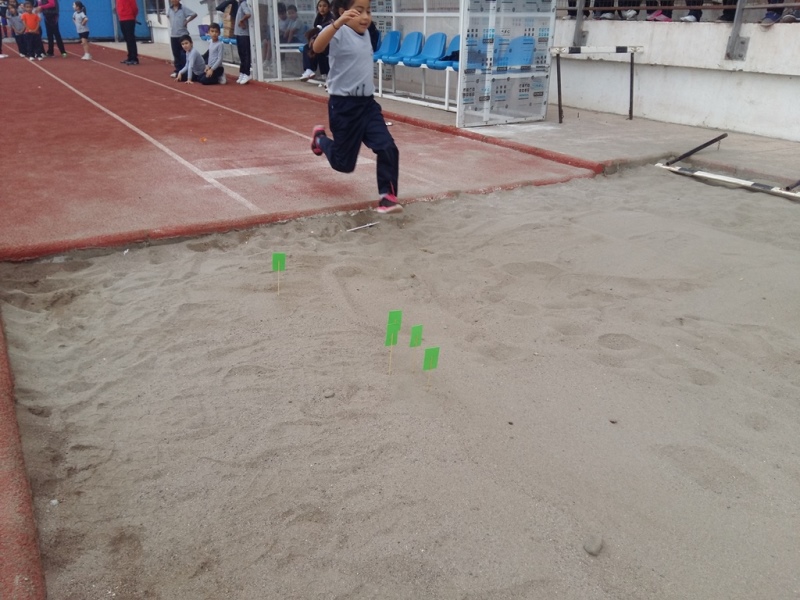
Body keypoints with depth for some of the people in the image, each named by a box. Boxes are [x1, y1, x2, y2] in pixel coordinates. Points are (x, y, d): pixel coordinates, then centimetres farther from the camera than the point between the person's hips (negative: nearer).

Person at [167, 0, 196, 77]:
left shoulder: (183, 9, -8)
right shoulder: (170, 9, 6)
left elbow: (194, 14, -12)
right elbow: (168, 15, 27)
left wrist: (187, 21, -9)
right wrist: (172, 22, 11)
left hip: (182, 35, -5)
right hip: (173, 35, 5)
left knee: (183, 54, -3)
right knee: (176, 54, 10)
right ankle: (177, 70, 18)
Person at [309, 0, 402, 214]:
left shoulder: (366, 34, 9)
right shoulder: (340, 32, -16)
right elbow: (317, 47, -39)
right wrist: (338, 22, -51)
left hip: (367, 103, 6)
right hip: (343, 105, -6)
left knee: (387, 148, -11)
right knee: (343, 163, 6)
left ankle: (387, 196, -1)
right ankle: (320, 139, 36)